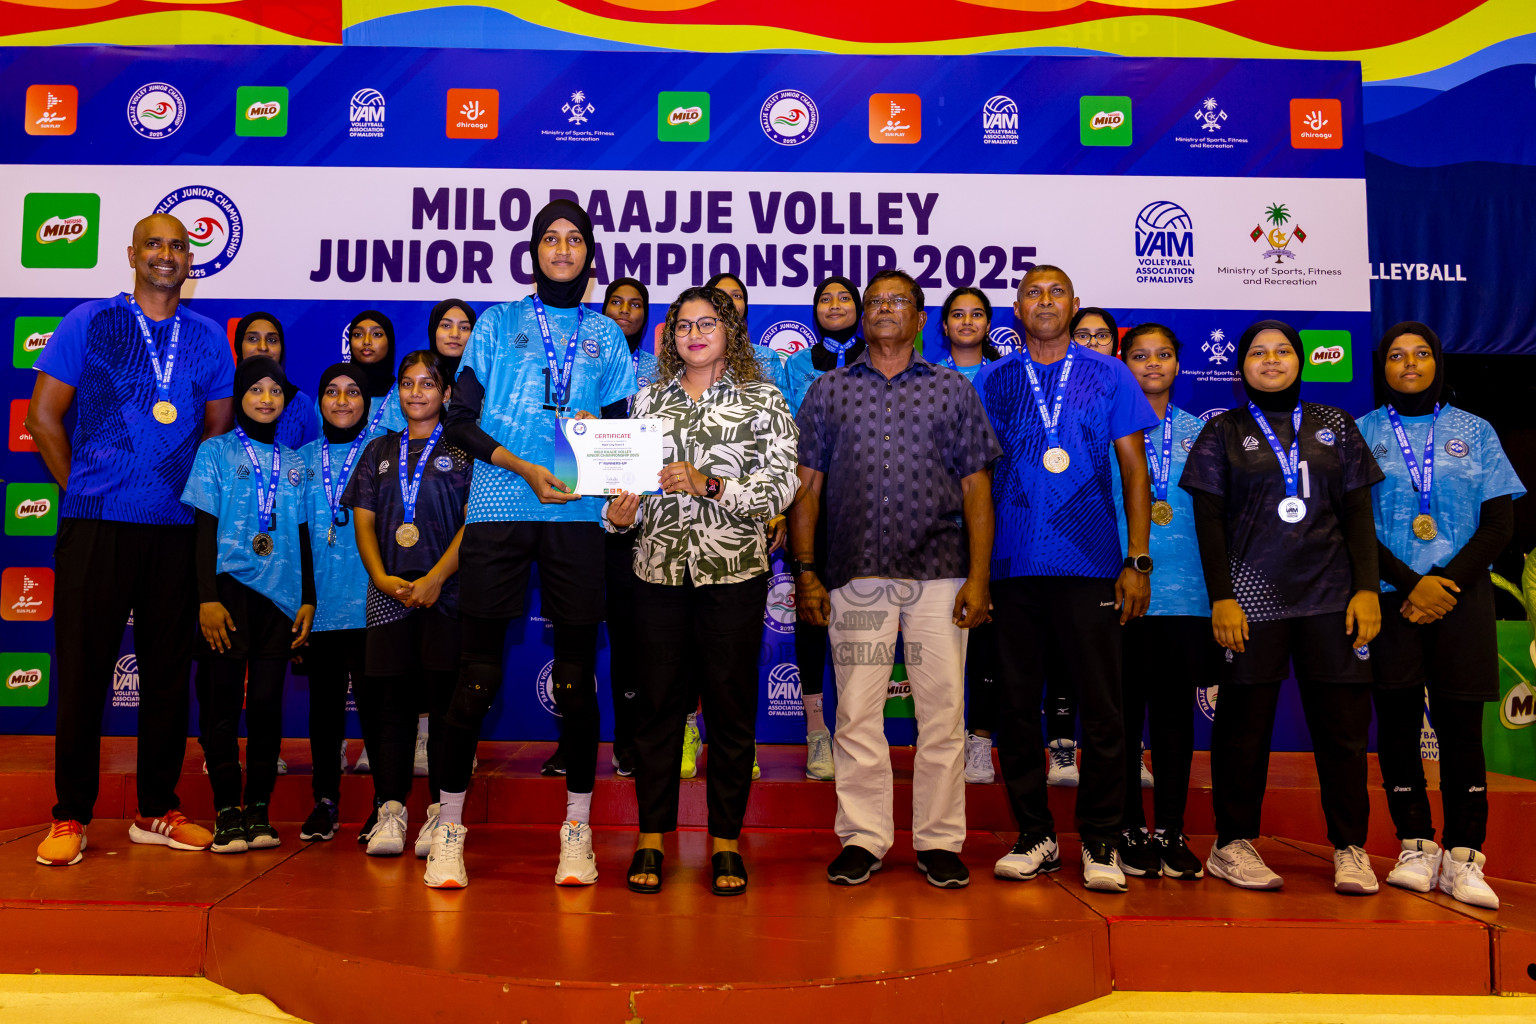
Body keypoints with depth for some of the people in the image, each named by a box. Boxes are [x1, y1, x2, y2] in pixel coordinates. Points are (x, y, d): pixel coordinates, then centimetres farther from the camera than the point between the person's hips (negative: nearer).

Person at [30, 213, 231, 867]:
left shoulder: (208, 338, 11)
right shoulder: (89, 322, 3)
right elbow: (43, 416, 4)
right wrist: (81, 492, 4)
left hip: (177, 528, 3)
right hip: (96, 525, -2)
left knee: (169, 669, 6)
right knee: (83, 667, 1)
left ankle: (157, 810, 18)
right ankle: (70, 817, 13)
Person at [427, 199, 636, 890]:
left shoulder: (606, 335, 16)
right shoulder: (497, 323, 12)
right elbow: (459, 420, 5)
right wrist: (524, 467, -7)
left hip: (577, 517, 1)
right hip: (497, 512, -1)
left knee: (576, 677, 2)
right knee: (478, 676, 0)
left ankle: (576, 830, 14)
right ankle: (449, 828, 12)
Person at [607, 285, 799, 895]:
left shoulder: (763, 401, 4)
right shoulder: (649, 400, 14)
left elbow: (781, 486, -5)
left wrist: (709, 485, -17)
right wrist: (619, 514, -7)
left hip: (734, 569, -2)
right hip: (659, 567, 2)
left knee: (731, 703, 3)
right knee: (658, 701, 5)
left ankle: (726, 841, 15)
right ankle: (652, 837, 17)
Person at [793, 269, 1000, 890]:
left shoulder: (953, 390, 11)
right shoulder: (829, 390, 13)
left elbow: (976, 489, 7)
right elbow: (807, 487, 10)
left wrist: (978, 577, -3)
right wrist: (806, 572, 1)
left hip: (938, 572, 0)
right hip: (855, 575, 1)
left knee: (942, 711, 1)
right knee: (856, 713, 2)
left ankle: (939, 841, 14)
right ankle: (863, 839, 14)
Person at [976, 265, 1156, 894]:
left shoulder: (1109, 376, 8)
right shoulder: (992, 382, 10)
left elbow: (1134, 468, 7)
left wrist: (1138, 559, -1)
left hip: (1089, 564, -1)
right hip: (1011, 565, 2)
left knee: (1101, 709, 0)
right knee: (1017, 705, 6)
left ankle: (1100, 843, 14)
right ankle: (1035, 837, 19)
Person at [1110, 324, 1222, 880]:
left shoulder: (1200, 432, 13)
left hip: (1185, 589, 3)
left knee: (1176, 709, 6)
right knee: (1124, 709, 2)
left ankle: (1171, 831, 16)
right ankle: (1130, 830, 13)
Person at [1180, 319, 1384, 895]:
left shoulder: (1334, 426, 14)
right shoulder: (1223, 431, 9)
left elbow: (1358, 512, 11)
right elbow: (1209, 520, 3)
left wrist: (1368, 588, 0)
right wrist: (1221, 598, -6)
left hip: (1332, 595, 2)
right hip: (1252, 595, -2)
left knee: (1343, 719, 1)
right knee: (1245, 721, 0)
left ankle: (1349, 846, 12)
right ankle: (1233, 844, 9)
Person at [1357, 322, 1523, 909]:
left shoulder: (1474, 432, 12)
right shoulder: (1361, 433, 9)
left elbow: (1500, 522, 5)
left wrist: (1446, 583, -8)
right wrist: (1413, 585, -10)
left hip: (1461, 598, 1)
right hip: (1389, 599, 0)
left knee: (1460, 725, -2)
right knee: (1397, 722, 1)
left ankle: (1463, 858, 1)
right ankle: (1416, 847, 10)